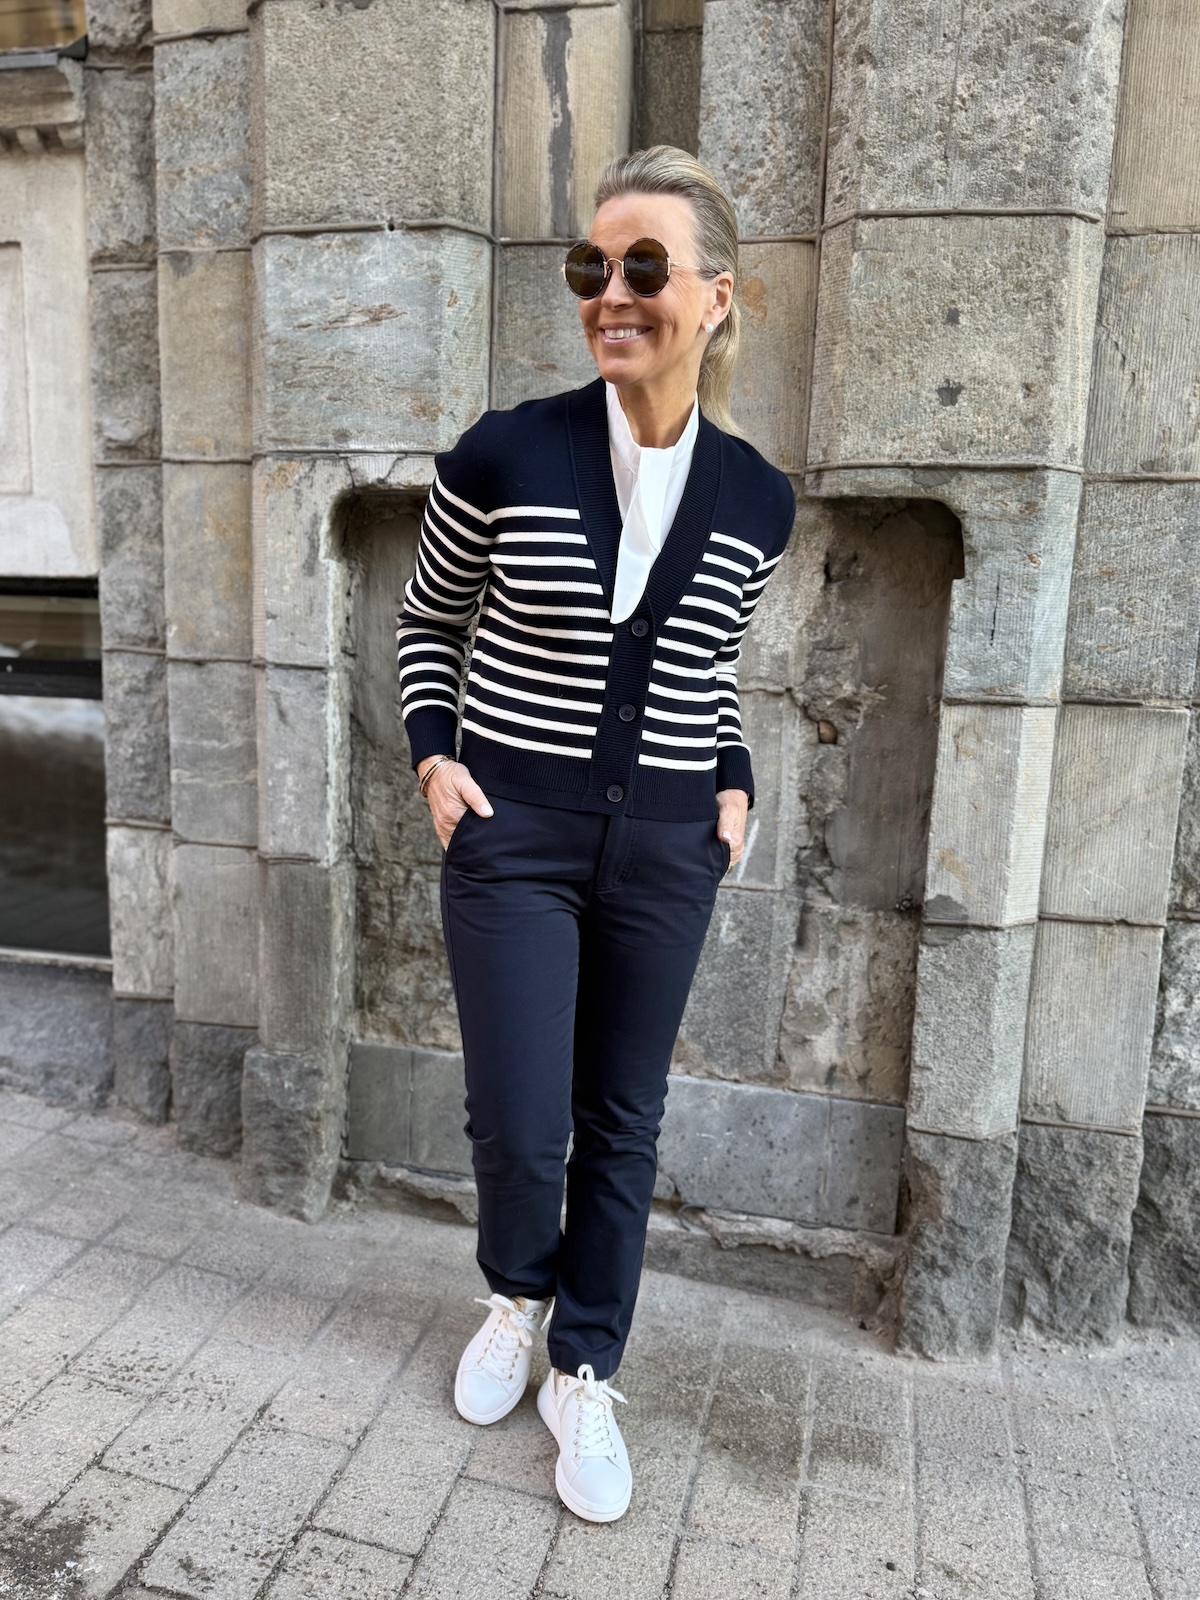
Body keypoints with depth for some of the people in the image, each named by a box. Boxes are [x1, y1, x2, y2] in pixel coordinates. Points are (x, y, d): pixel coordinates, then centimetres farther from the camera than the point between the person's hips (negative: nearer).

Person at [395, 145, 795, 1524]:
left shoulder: (757, 499, 0)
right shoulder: (502, 456, -8)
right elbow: (425, 625, 7)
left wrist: (731, 783, 3)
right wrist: (435, 754, -6)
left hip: (665, 846, 2)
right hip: (513, 834, -2)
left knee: (621, 1123, 11)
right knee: (518, 1124, 2)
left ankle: (583, 1376, 33)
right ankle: (519, 1292, 38)